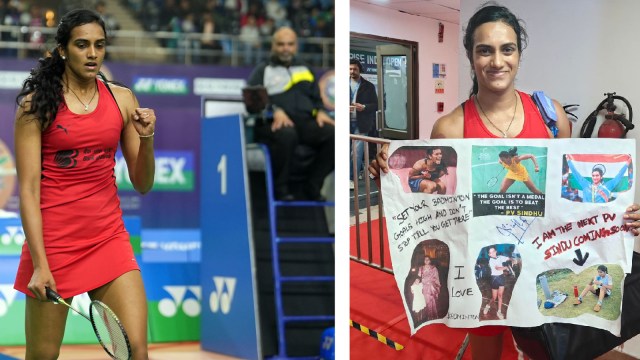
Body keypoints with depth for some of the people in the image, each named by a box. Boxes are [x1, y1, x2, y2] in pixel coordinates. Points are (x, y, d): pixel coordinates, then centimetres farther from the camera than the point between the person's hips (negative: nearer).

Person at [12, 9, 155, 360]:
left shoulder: (122, 99, 6)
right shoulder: (36, 104, -5)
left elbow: (142, 184, 8)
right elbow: (28, 188, -8)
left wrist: (146, 138, -11)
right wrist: (39, 263, -16)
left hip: (108, 237, 3)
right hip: (52, 241, -3)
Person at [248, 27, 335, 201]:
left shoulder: (305, 70, 29)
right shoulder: (263, 71, 16)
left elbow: (316, 98, 25)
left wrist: (320, 111, 1)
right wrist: (275, 111, -18)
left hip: (305, 121, 4)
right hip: (275, 123, -4)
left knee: (333, 134, -26)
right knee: (287, 134, -41)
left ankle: (312, 187, -18)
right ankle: (280, 188, -24)